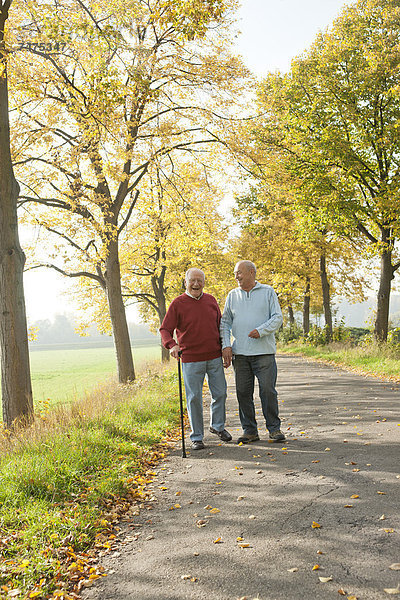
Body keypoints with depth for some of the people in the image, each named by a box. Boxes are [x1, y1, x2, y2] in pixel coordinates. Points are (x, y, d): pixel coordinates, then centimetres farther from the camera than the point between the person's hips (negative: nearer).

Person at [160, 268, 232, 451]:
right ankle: (196, 437, 14)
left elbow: (220, 325, 18)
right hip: (191, 360, -4)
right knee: (194, 398, 1)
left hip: (215, 357, 4)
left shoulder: (211, 300, 9)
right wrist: (171, 345, -24)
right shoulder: (178, 304, -4)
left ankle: (218, 426, 34)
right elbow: (165, 329, -6)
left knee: (220, 393, 11)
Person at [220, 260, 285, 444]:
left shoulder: (267, 292, 5)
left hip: (264, 352, -3)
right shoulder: (232, 295, 14)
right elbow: (225, 322, 13)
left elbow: (277, 317, 1)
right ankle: (249, 430, 15)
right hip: (240, 353, 3)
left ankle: (274, 428, 10)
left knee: (268, 391, -4)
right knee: (243, 392, 4)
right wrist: (226, 345, 0)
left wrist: (261, 331, -15)